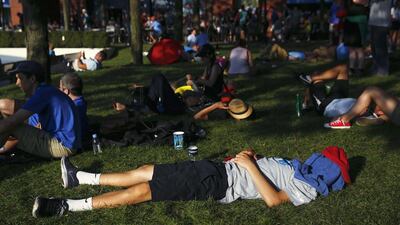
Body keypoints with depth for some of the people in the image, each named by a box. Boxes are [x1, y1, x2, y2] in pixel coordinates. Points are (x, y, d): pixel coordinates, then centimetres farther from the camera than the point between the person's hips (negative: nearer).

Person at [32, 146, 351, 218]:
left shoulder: (306, 191, -7)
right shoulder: (297, 166, 20)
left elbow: (272, 199, -25)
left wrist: (249, 164, -22)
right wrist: (252, 156, 9)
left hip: (220, 184, -8)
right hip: (220, 168, 8)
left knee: (142, 190, -14)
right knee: (145, 172, 5)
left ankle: (68, 207, -9)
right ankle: (81, 178, 16)